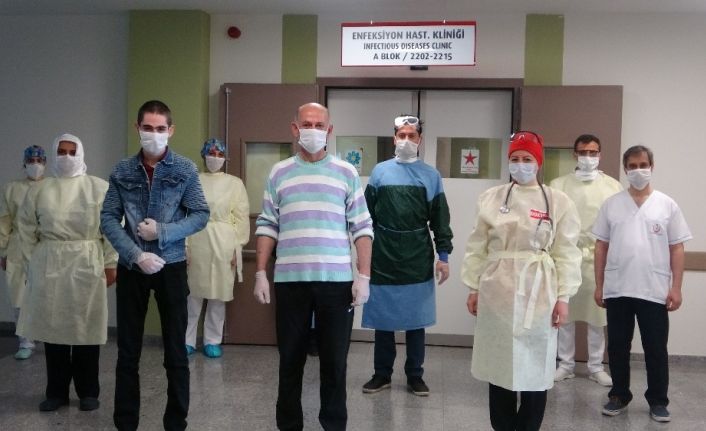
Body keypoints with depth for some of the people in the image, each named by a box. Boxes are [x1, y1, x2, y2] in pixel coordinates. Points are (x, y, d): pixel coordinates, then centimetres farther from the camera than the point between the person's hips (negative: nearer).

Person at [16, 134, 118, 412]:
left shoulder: (101, 188, 0)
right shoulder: (38, 191, 7)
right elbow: (27, 232, 9)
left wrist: (110, 264, -6)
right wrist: (32, 265, 5)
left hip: (87, 266, -2)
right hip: (49, 267, 2)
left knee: (86, 330, 3)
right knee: (53, 329, 6)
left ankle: (88, 392, 16)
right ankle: (56, 392, 19)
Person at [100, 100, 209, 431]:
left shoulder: (185, 170, -1)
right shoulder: (122, 171, 3)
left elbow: (200, 215, -3)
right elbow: (108, 218, -1)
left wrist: (163, 232, -16)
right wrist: (136, 254, -13)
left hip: (171, 266, -1)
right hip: (131, 268, 2)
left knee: (175, 350, 6)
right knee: (128, 350, 9)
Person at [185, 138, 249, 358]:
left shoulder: (235, 183, 5)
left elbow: (241, 217, 2)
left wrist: (237, 247, -4)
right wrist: (184, 245, -7)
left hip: (224, 244, 1)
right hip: (197, 242, 0)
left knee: (219, 294, 5)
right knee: (192, 292, 3)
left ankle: (212, 341, 17)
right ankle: (187, 340, 15)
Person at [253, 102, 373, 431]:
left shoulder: (346, 172, 4)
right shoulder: (279, 172, 8)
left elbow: (361, 227, 2)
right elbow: (267, 226, 8)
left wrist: (364, 276, -4)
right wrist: (260, 273, 1)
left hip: (336, 281, -1)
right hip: (290, 280, 1)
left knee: (334, 360, 7)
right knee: (290, 358, 11)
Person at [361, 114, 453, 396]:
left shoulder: (431, 176, 5)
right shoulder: (380, 172, 5)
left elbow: (440, 219, 4)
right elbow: (367, 216, 5)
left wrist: (443, 255, -2)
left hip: (418, 259, 0)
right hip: (383, 257, 0)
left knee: (416, 319, 8)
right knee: (382, 318, 8)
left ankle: (414, 376, 20)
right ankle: (382, 374, 21)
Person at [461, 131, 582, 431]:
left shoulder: (559, 202, 0)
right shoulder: (490, 198, 4)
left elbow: (566, 254, -1)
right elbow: (477, 247, 7)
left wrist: (563, 297, -5)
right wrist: (473, 287, 5)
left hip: (537, 293, -1)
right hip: (497, 290, 2)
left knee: (534, 365, 4)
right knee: (499, 363, 9)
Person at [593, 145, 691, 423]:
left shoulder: (667, 205, 3)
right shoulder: (611, 204, 5)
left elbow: (677, 249, 2)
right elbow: (601, 246, 6)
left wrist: (676, 288, -4)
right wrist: (599, 285, 4)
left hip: (655, 292, -1)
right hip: (617, 291, 1)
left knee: (656, 349, 7)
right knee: (618, 347, 10)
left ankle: (658, 401, 22)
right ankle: (619, 396, 25)